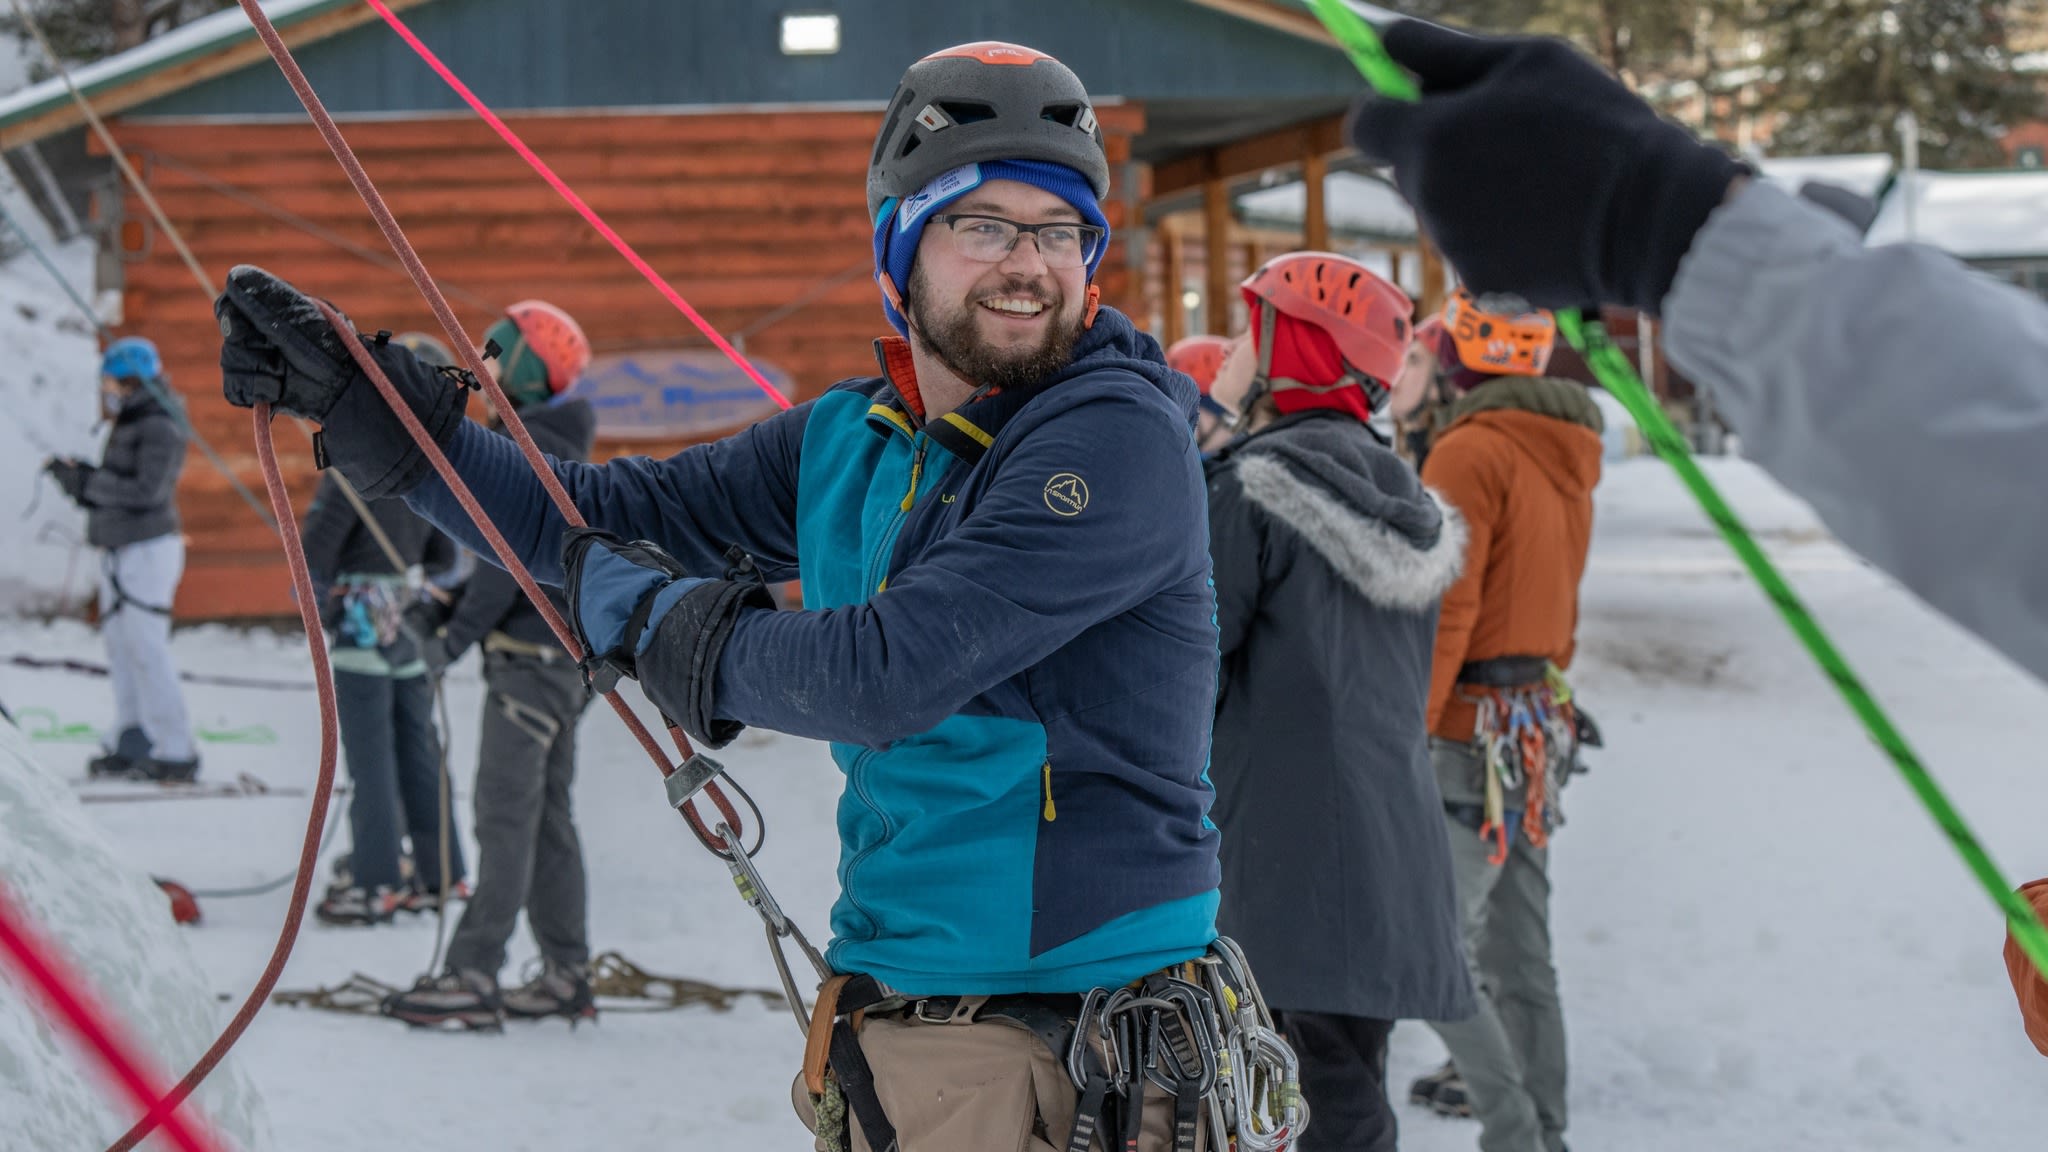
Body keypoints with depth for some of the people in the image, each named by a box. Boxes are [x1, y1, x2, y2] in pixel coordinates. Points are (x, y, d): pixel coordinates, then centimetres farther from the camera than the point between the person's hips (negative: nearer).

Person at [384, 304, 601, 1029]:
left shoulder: (535, 448, -14)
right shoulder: (553, 445, 17)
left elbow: (511, 559, -20)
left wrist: (456, 635, -17)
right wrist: (451, 605, 16)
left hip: (532, 654, -10)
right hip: (561, 650, 10)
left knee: (506, 818, -12)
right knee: (545, 816, 12)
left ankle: (473, 978, -15)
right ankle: (567, 975, 14)